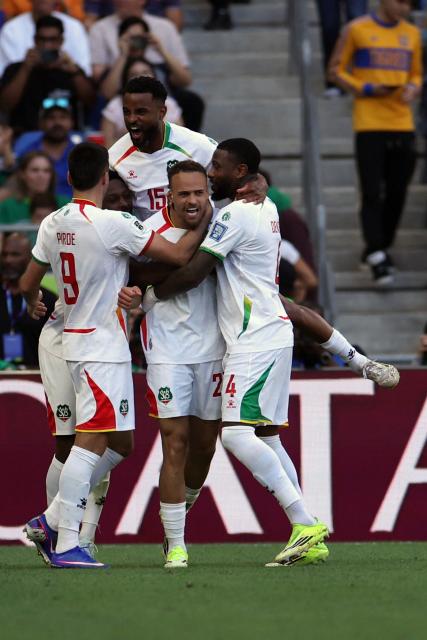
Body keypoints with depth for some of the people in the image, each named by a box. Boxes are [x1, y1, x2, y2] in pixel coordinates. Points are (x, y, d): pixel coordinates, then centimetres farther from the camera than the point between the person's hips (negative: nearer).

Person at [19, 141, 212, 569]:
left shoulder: (52, 225, 6)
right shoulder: (113, 225, -16)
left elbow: (28, 285, 17)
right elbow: (179, 256, -14)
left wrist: (34, 304, 41)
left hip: (75, 340, 9)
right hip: (103, 347, -9)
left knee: (119, 444, 15)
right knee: (90, 443, -9)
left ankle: (50, 521, 13)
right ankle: (65, 545, -11)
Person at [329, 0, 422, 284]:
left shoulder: (412, 34, 12)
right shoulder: (357, 30, -1)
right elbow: (337, 70, 4)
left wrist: (413, 88, -2)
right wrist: (366, 89, -11)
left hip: (403, 125, 5)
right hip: (369, 124, -5)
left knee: (397, 194, 6)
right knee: (372, 194, -9)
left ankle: (381, 248, 21)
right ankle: (377, 258, -12)